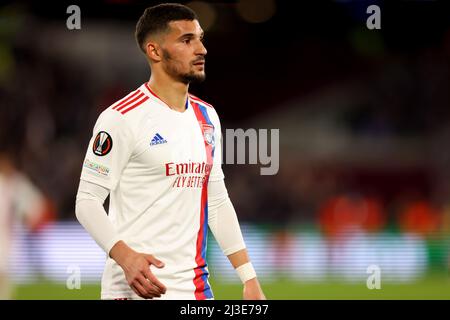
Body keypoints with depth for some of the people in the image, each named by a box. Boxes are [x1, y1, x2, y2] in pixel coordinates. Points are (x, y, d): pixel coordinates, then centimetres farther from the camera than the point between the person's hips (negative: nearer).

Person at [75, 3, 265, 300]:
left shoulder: (207, 117, 13)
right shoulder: (122, 119, -9)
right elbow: (88, 201, -11)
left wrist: (250, 281, 12)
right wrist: (125, 256, -27)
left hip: (196, 286, 6)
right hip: (138, 287, -6)